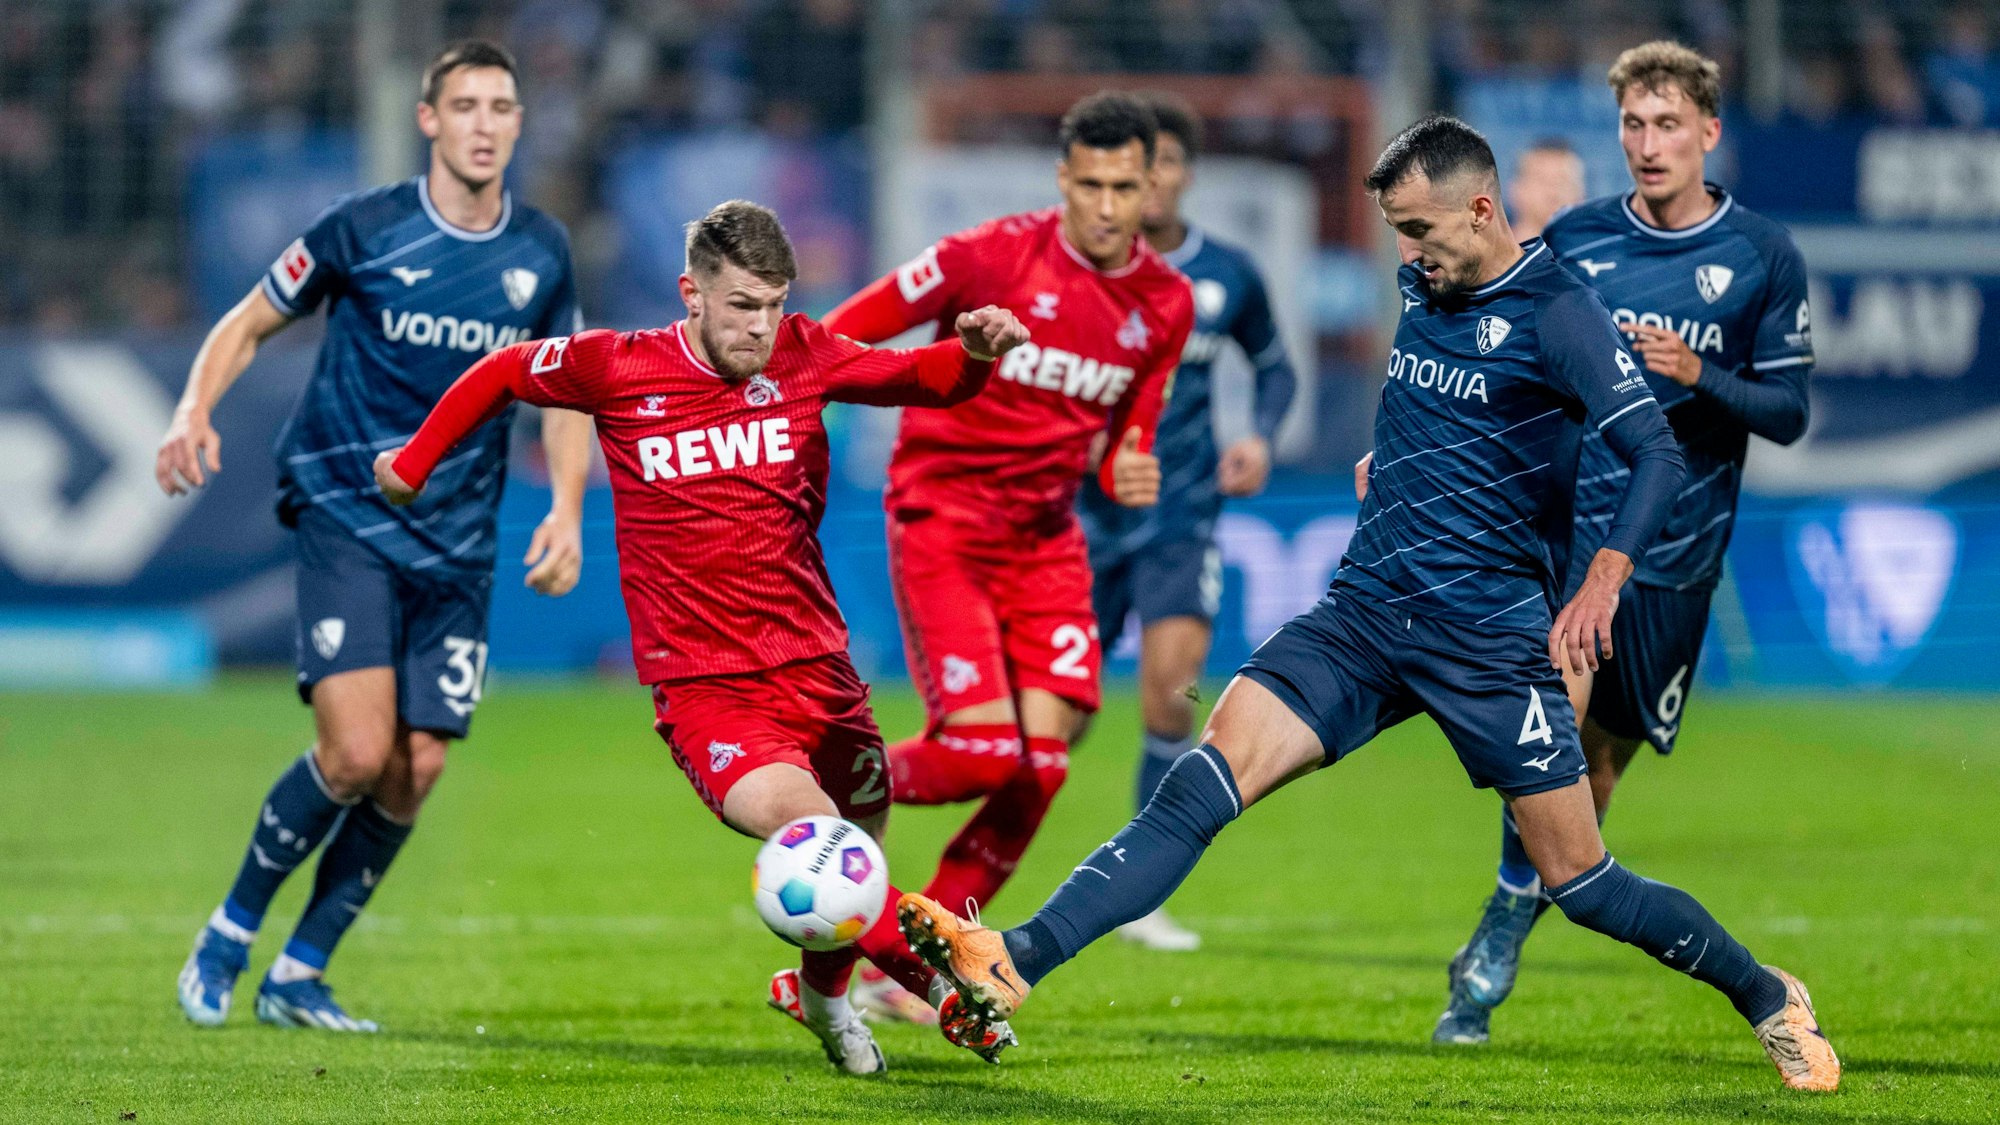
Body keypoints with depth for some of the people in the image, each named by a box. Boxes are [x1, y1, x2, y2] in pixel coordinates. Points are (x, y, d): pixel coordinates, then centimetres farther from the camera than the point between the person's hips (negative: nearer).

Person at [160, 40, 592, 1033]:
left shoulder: (541, 253, 5)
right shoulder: (361, 229, -7)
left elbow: (564, 396, 15)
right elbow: (248, 325, 3)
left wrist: (566, 509, -1)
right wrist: (195, 412, -17)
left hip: (458, 545, 4)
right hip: (346, 516, -4)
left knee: (416, 769, -3)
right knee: (356, 749, -19)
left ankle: (298, 975, 14)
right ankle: (228, 934, 3)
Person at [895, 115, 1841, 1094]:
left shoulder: (1554, 312, -9)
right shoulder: (1425, 289, 12)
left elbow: (1657, 458, -17)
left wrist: (1602, 580, -30)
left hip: (1487, 635, -5)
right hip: (1364, 611, 5)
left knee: (1580, 883, 0)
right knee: (1209, 777, -15)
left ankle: (1768, 1000, 25)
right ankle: (1014, 966, -29)